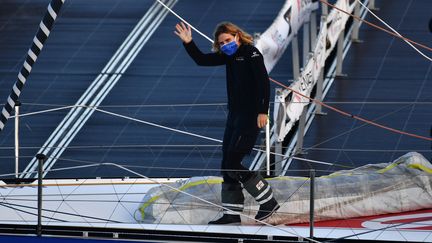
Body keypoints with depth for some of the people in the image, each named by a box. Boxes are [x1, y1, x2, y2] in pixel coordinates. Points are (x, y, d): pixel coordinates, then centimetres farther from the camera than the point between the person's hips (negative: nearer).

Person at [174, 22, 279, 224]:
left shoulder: (251, 53, -11)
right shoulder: (229, 55, 13)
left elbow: (264, 82, -17)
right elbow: (202, 60, 17)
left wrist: (263, 111, -23)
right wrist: (188, 44, 2)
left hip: (250, 117, -9)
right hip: (234, 116, 9)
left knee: (232, 164, -12)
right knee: (227, 166, 7)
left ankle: (268, 201, -4)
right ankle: (232, 213, 11)